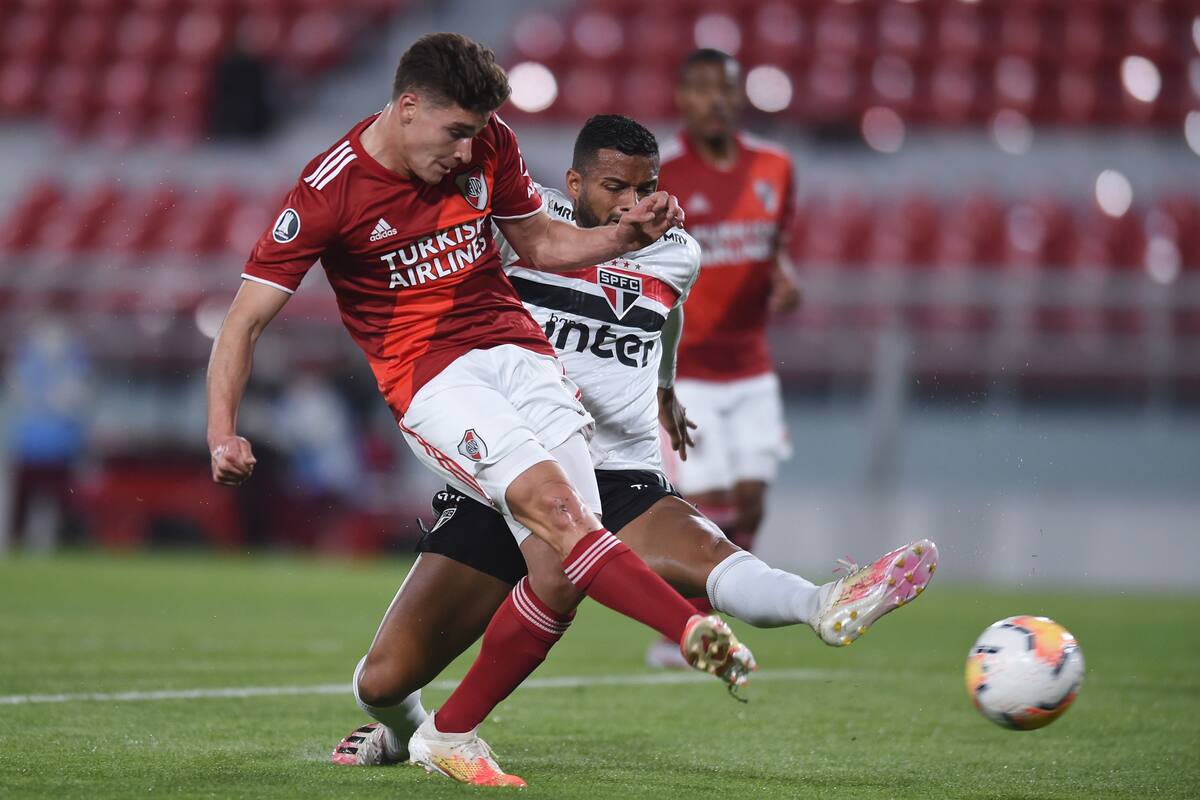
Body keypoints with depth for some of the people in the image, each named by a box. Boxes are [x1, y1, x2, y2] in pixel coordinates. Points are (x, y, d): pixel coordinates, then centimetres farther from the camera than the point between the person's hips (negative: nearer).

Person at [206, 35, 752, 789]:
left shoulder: (489, 142, 5)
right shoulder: (331, 191, -9)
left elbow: (540, 241, 20)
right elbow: (245, 319, -7)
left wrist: (626, 235, 2)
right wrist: (223, 431, -18)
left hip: (518, 350, 5)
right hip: (430, 379, -5)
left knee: (563, 568, -8)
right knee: (549, 500, -30)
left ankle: (454, 733, 7)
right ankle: (693, 630, -43)